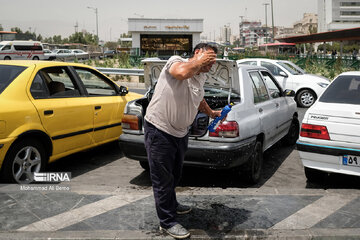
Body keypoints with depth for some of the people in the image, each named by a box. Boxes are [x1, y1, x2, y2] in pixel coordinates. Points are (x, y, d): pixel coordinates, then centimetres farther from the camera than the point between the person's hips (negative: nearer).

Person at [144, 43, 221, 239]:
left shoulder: (200, 79, 12)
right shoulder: (176, 61, -13)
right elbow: (182, 72, -38)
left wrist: (211, 113, 33)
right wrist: (199, 61, -23)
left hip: (180, 133, 9)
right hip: (159, 130, -9)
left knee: (175, 175, 25)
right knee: (163, 179, 2)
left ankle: (171, 205, 48)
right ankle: (167, 222, 14)